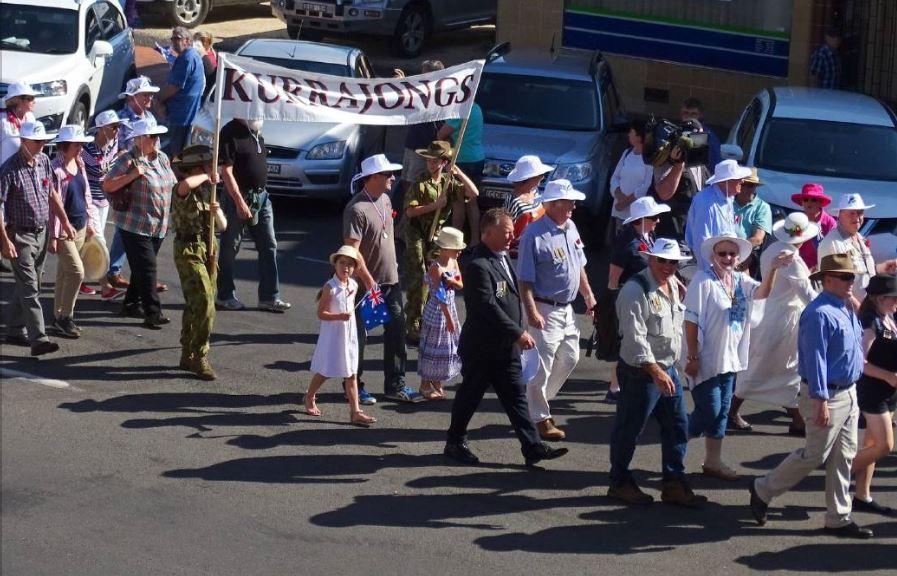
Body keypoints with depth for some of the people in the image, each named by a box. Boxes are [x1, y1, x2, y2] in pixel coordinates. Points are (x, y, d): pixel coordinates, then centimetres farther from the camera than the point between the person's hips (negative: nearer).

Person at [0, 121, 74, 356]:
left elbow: (52, 194, 18)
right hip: (20, 235, -7)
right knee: (29, 288, -11)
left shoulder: (44, 162, 5)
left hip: (41, 233, 7)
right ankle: (38, 339, -15)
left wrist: (65, 222, 15)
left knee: (26, 285, 15)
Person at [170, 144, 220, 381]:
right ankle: (199, 358, -8)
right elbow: (186, 185, -45)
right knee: (203, 304, -14)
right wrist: (206, 176, -27)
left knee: (194, 305, 16)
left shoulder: (206, 188, 9)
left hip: (207, 248, 9)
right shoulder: (182, 190, -18)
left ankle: (188, 356, 25)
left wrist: (214, 210, -4)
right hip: (189, 251, -9)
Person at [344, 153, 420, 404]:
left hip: (390, 280, 8)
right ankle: (354, 387, 15)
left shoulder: (385, 200, 7)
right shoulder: (357, 209, -20)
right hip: (366, 283, -8)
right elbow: (352, 250, -22)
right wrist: (369, 281, -21)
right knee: (358, 336, 4)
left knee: (396, 332, 10)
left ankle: (395, 386, 19)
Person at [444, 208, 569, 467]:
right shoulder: (477, 265, -21)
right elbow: (488, 306, -27)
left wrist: (519, 332, 17)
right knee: (470, 395, 7)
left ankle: (532, 447, 5)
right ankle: (455, 443, 22)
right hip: (481, 348, -8)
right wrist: (518, 333, -26)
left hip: (507, 347, 8)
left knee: (516, 397, 6)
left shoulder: (502, 257, 9)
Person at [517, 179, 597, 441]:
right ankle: (540, 418, 8)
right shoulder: (535, 234, -18)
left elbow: (579, 266, 21)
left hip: (566, 308, 9)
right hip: (545, 309, -9)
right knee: (542, 365, -3)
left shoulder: (570, 228, 8)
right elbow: (525, 279, -18)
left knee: (569, 358, 17)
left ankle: (538, 401, 32)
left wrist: (588, 295, 20)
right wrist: (531, 311, -24)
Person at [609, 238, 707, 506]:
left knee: (678, 427, 10)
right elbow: (635, 337, -24)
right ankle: (619, 483, 18)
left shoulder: (673, 285, 9)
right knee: (629, 430, 4)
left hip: (668, 368, 8)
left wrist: (670, 367, 18)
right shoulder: (635, 290, -19)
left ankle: (674, 485, 18)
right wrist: (655, 372, -28)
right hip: (641, 372, -8)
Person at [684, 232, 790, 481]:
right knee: (709, 410, -5)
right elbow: (691, 320, -15)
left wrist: (773, 269, -32)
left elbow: (761, 292, -15)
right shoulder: (703, 280, -14)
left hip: (729, 358, 7)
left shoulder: (741, 280, 5)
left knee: (722, 411, 12)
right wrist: (692, 356, -18)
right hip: (706, 358, -7)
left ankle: (713, 461, 22)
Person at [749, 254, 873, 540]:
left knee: (843, 458, 11)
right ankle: (763, 491, 16)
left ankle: (839, 518, 18)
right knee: (814, 456, -2)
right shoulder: (820, 314, -20)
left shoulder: (847, 309, 11)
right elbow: (815, 358, -23)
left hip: (848, 393, 9)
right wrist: (821, 400, -25)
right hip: (827, 395, -9)